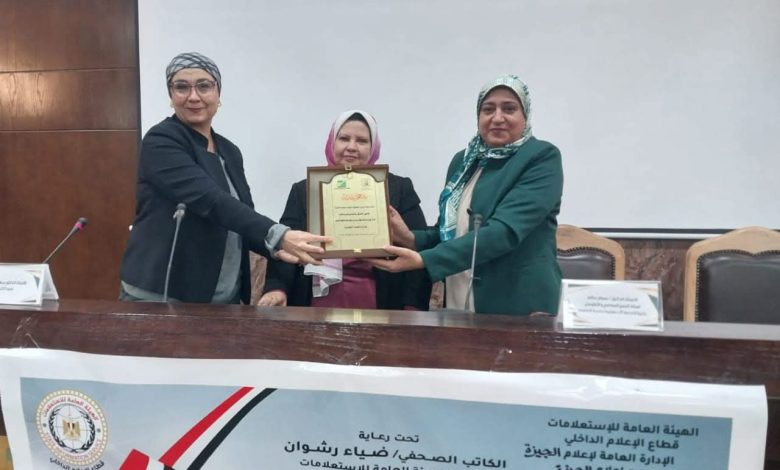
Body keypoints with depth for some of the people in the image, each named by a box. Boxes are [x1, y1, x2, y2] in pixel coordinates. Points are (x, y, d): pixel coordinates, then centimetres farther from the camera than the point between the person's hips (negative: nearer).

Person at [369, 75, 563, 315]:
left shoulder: (542, 158, -10)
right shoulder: (463, 161, 8)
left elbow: (505, 230, -22)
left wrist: (423, 260, -28)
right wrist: (413, 239, -6)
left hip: (518, 308, -5)